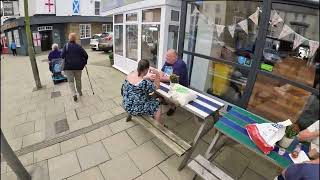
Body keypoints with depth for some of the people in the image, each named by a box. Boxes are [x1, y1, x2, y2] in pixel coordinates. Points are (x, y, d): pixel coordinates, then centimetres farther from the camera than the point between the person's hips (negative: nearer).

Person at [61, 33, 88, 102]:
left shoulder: (66, 46, -5)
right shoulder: (79, 46, 1)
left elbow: (62, 56, -9)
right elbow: (85, 55, -3)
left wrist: (67, 57, 12)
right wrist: (85, 62, 12)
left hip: (68, 66, -2)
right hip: (78, 66, 2)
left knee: (71, 81, 6)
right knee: (78, 80, 17)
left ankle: (74, 94, -8)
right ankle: (79, 92, 31)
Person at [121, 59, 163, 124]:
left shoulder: (130, 74, -9)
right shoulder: (144, 83, -30)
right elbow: (156, 87, -13)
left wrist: (146, 77, -6)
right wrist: (157, 74, -14)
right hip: (135, 109, -8)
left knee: (150, 97, 25)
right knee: (157, 106, 8)